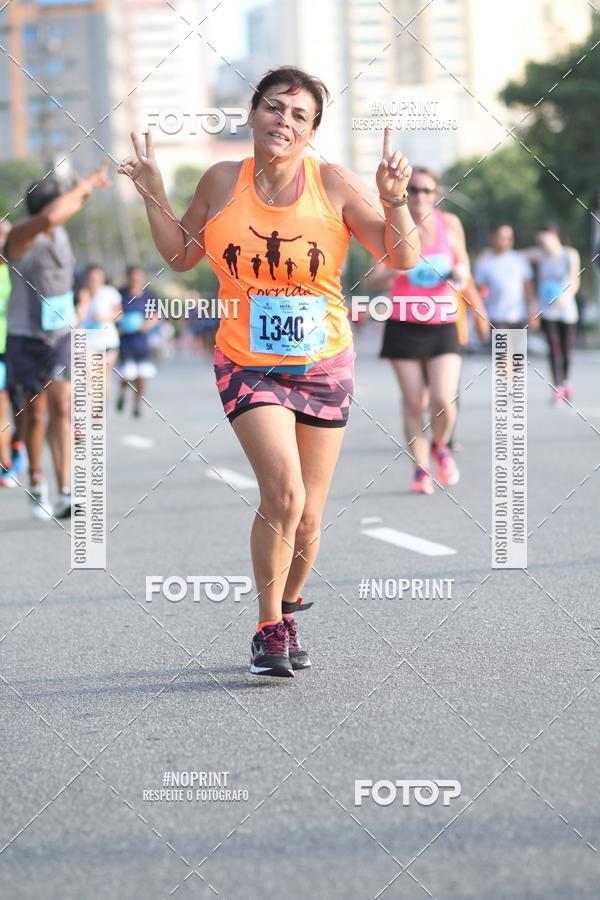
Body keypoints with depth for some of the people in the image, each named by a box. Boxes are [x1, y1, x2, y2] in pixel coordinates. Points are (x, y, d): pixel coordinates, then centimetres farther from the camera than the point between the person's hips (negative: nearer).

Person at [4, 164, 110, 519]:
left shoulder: (59, 230, -3)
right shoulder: (21, 236, -21)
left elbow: (73, 202, 24)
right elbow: (48, 216, -41)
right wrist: (82, 187, -33)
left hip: (61, 333, 3)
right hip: (26, 339, -3)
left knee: (61, 408, -14)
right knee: (36, 414, 8)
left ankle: (65, 494, -21)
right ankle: (36, 482, 32)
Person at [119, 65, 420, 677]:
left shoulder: (334, 184, -5)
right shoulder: (222, 183, -2)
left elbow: (403, 259, -4)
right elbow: (182, 255, 12)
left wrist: (394, 199, -19)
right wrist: (153, 197, 0)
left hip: (324, 366, 1)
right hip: (248, 366, -1)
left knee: (307, 519, 5)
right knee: (284, 494, -21)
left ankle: (287, 610, 34)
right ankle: (269, 628, -3)